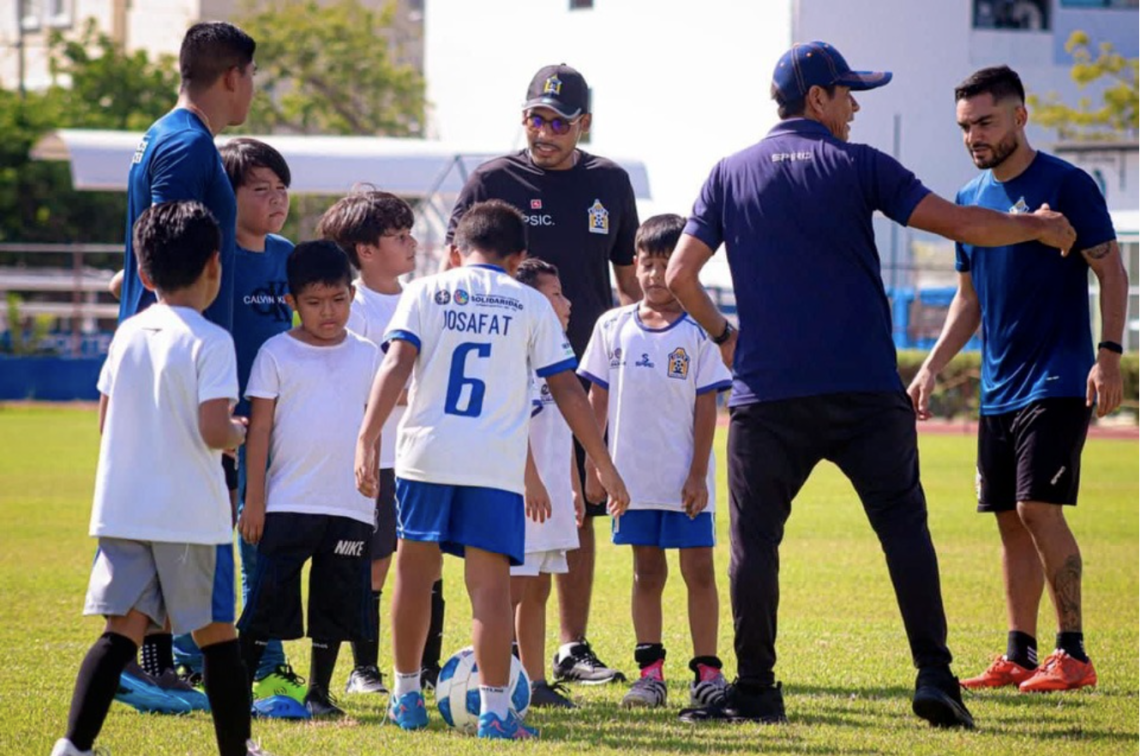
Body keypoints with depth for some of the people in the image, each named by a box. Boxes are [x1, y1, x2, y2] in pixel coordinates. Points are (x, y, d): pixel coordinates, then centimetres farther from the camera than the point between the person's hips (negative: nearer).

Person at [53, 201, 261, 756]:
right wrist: (239, 433, 4)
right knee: (216, 633, 8)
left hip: (122, 507, 5)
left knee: (124, 629, 2)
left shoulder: (128, 333, 8)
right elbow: (213, 429, -18)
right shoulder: (210, 342, -10)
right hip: (191, 517, -5)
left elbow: (106, 418, 14)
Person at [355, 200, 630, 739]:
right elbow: (568, 391, 8)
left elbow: (397, 365, -4)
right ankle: (494, 709, -8)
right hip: (497, 462, -1)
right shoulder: (531, 306, 9)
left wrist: (367, 438, -10)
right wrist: (605, 467, 12)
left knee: (415, 571, 15)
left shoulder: (425, 292, 9)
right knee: (490, 582, -1)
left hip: (426, 452, 1)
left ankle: (407, 695, 23)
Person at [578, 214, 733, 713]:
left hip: (685, 479, -2)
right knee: (646, 570, 8)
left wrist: (698, 474, -7)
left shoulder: (699, 333, -2)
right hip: (632, 476, 2)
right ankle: (650, 670, 12)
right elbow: (597, 400, 9)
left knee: (698, 569, 0)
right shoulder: (614, 327, 5)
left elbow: (706, 406, -2)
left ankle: (706, 671, 5)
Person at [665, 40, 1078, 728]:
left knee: (755, 537, 7)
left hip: (767, 394, 2)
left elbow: (680, 275, 6)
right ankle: (934, 677, -4)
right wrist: (1038, 229, 15)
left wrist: (722, 334, 23)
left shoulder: (730, 175, 8)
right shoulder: (857, 166, 1)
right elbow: (960, 225, -1)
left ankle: (756, 691, 4)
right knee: (903, 524, 3)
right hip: (865, 390, -2)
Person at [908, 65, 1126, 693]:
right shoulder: (971, 198, 13)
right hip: (998, 387, 7)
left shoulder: (1066, 185, -7)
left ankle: (1073, 654, -11)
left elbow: (1112, 274, -7)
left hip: (1057, 382, -7)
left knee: (1038, 506, -15)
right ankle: (1019, 656, 11)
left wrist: (1108, 353, -18)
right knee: (1010, 518, 6)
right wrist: (931, 367, 13)